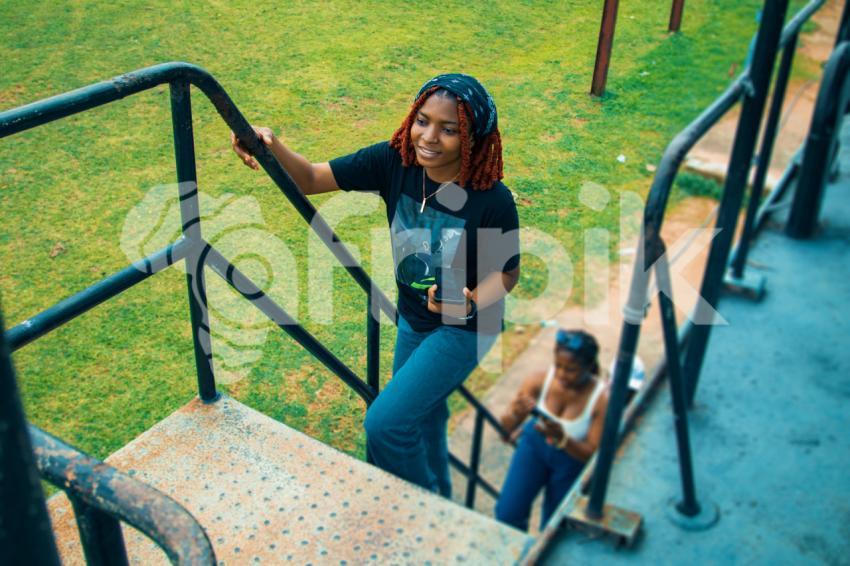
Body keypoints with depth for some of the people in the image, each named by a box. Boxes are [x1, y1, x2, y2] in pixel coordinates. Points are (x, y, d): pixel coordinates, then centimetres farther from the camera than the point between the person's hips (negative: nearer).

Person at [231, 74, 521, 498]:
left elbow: (507, 274, -13)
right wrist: (272, 147, -37)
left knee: (384, 422, -13)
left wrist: (471, 302, -33)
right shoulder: (394, 161, -18)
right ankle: (439, 496, 55)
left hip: (463, 327, -5)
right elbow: (310, 179, -17)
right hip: (411, 319, 6)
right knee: (421, 416, 25)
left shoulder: (492, 200, -28)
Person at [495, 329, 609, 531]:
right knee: (507, 513, -8)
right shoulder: (539, 381, -23)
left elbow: (593, 454, -22)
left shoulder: (602, 398, -28)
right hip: (536, 444, 2)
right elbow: (505, 432, -16)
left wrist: (561, 438, -39)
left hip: (573, 458, -1)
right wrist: (515, 414, -39)